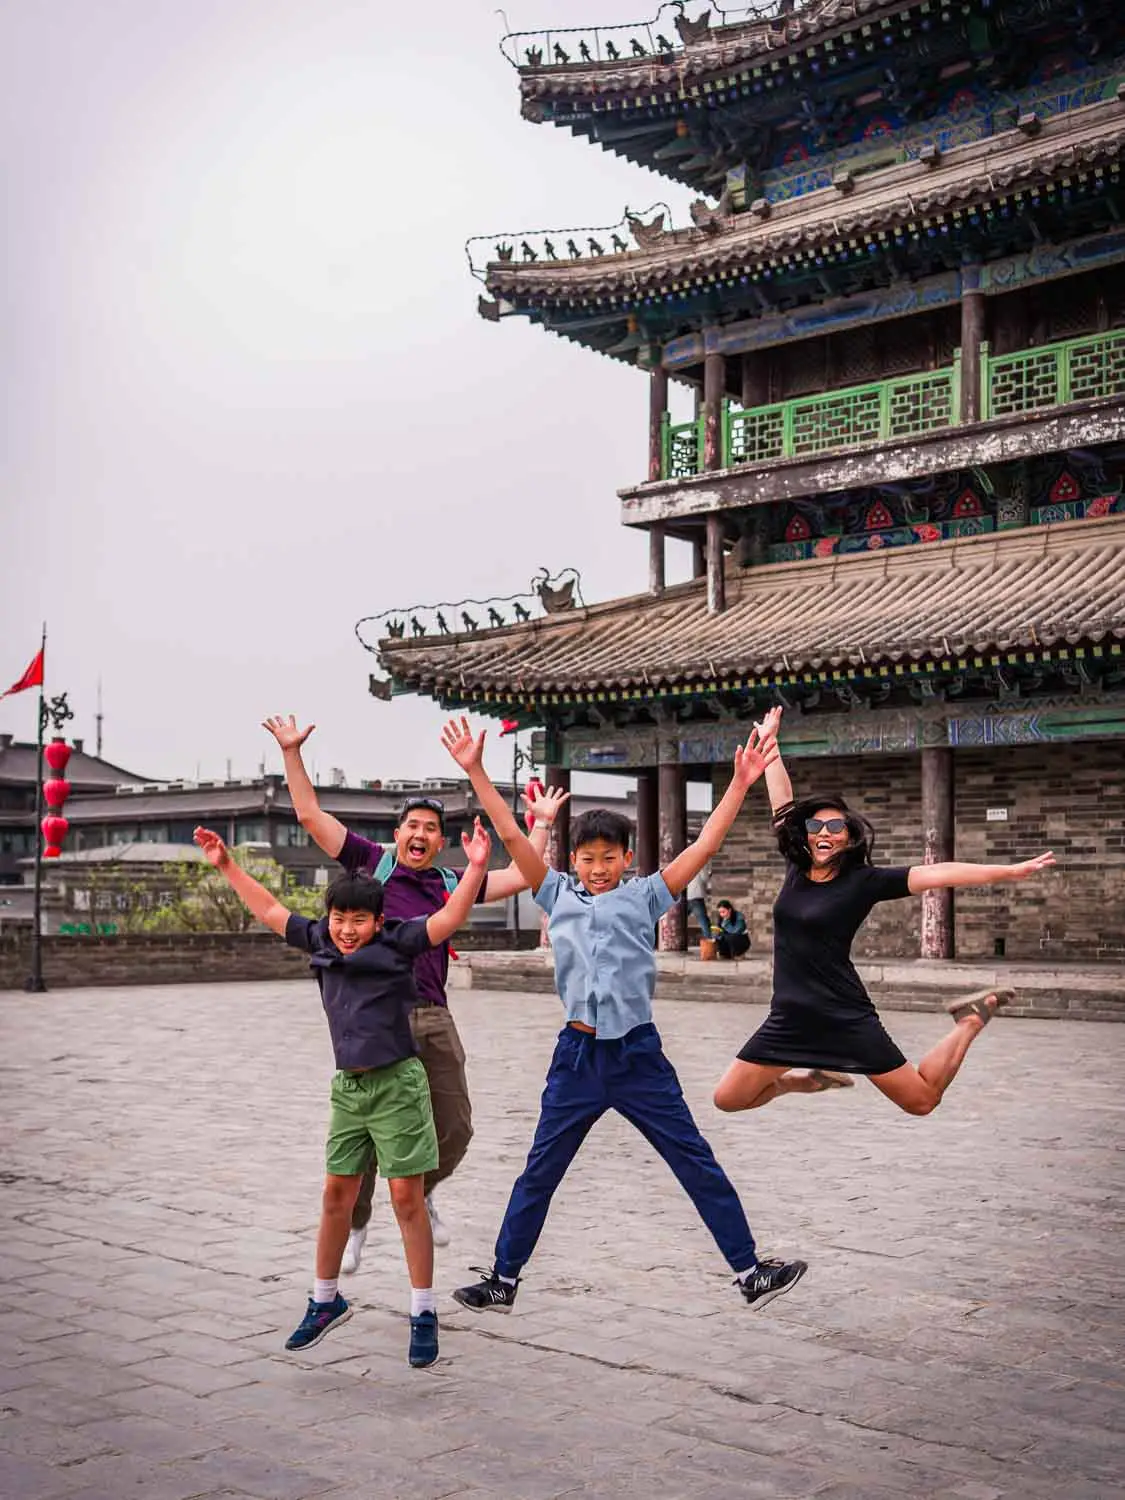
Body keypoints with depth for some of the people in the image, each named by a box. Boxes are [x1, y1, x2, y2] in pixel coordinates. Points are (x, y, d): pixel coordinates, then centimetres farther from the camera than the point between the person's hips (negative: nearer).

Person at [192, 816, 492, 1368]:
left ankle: (423, 1314, 8)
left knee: (407, 1198, -2)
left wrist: (475, 867, -35)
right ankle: (325, 1301, 30)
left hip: (397, 1083, -5)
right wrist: (227, 867, 16)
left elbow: (448, 919, -22)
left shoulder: (397, 942, -9)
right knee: (336, 1196, 13)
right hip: (348, 1086, 5)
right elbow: (270, 911, 16)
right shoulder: (321, 941, 5)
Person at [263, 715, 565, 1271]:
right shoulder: (372, 862, 8)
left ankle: (421, 1194, 37)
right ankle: (353, 1225, 20)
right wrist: (291, 752, 4)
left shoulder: (451, 884, 15)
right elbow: (310, 815, 7)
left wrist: (543, 823, 19)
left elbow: (519, 877, 16)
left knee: (454, 1131, 7)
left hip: (434, 1021, 3)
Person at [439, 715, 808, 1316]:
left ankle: (750, 1272, 13)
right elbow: (513, 836, -1)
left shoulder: (644, 896, 2)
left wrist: (740, 784, -13)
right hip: (577, 1054, 1)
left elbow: (703, 846, -5)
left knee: (698, 1164, 4)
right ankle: (502, 1279, 23)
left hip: (638, 1053, -1)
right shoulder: (558, 894, 5)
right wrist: (475, 771, -7)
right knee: (538, 1173, 9)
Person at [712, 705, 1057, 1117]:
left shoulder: (864, 880, -8)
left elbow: (936, 874, -12)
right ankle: (807, 1077, 26)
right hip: (789, 1020, 5)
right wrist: (768, 741, 18)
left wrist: (1012, 871, -17)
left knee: (922, 1100, 1)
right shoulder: (795, 869, 4)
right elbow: (782, 803, 11)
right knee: (728, 1099, 2)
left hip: (845, 1019, -5)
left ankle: (971, 1021, 26)